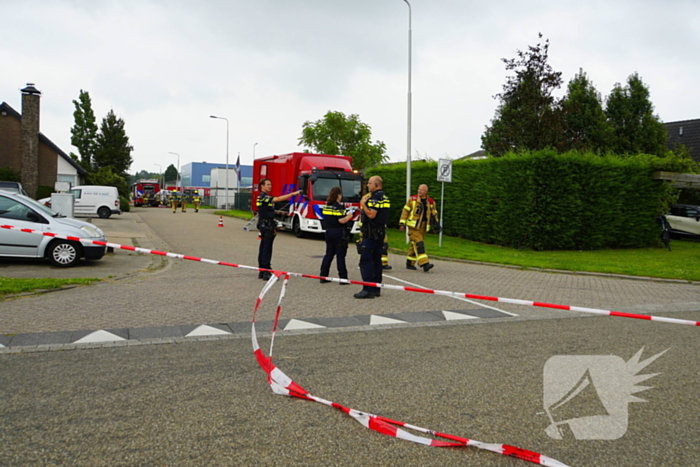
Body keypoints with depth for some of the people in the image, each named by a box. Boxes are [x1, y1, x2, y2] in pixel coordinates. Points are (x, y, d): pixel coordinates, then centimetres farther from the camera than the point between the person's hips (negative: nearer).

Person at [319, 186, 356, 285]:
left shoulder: (326, 206, 9)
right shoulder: (339, 207, -16)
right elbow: (342, 221, -23)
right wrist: (349, 216, -4)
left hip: (328, 232, 7)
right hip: (339, 233, -7)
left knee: (329, 254, 13)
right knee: (340, 256, -2)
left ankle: (323, 276, 14)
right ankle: (343, 278, 3)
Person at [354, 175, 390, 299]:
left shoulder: (375, 197, -15)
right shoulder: (384, 197, 17)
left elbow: (371, 214, -24)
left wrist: (363, 204, -11)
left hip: (371, 234, -10)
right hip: (381, 232, 10)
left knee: (365, 260, -9)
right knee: (376, 260, 12)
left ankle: (368, 289, -11)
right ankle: (376, 288, 16)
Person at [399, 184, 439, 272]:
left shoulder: (431, 202, 6)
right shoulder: (412, 199, -2)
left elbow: (434, 214, 15)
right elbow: (405, 211, 1)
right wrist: (402, 223, -5)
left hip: (423, 227, 4)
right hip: (413, 226, -4)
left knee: (415, 245, 9)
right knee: (418, 243, -16)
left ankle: (410, 264, 19)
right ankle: (425, 263, -24)